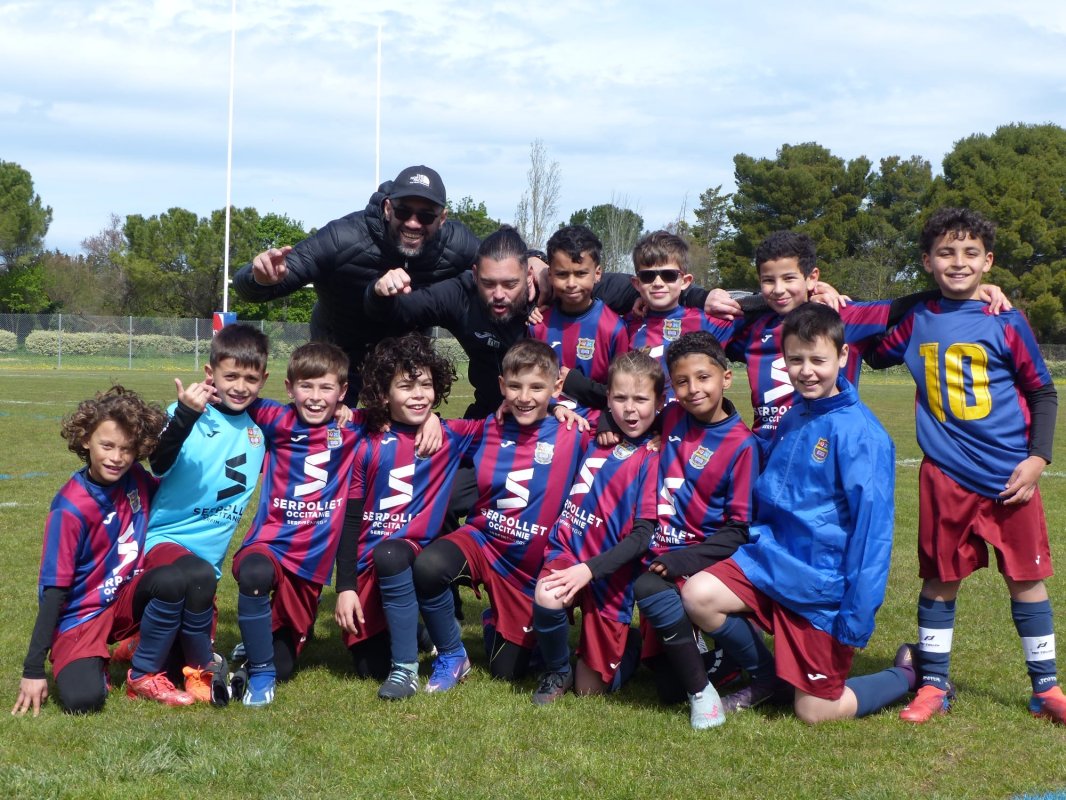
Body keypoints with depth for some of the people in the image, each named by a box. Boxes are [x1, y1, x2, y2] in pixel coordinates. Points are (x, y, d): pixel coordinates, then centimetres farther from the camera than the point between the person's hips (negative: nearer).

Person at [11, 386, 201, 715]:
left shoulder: (135, 479, -4)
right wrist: (33, 670, -18)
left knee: (172, 580, -28)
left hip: (127, 601, 5)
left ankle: (145, 675, -7)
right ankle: (92, 662, 6)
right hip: (81, 617, -5)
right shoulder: (71, 508, -20)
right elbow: (54, 589, -18)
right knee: (82, 699, -32)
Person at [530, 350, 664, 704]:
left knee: (591, 688, 5)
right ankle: (556, 672, -4)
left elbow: (642, 535, -14)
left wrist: (590, 569, -23)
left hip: (610, 576, -3)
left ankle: (630, 642, 37)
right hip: (568, 551, 3)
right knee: (546, 598, -35)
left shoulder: (653, 459, -7)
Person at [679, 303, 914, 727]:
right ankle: (765, 676, 8)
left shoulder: (859, 432, -15)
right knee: (698, 595, -20)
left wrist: (858, 613, -19)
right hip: (771, 557, 6)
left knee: (815, 712, -2)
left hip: (824, 583, -6)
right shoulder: (791, 419, 7)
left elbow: (871, 525, -17)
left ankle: (908, 674, 25)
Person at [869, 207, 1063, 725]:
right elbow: (876, 356, 23)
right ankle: (933, 685, 19)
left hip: (1010, 478, -2)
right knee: (940, 579, 7)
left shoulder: (1005, 322, -3)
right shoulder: (916, 320, 5)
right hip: (945, 477, 2)